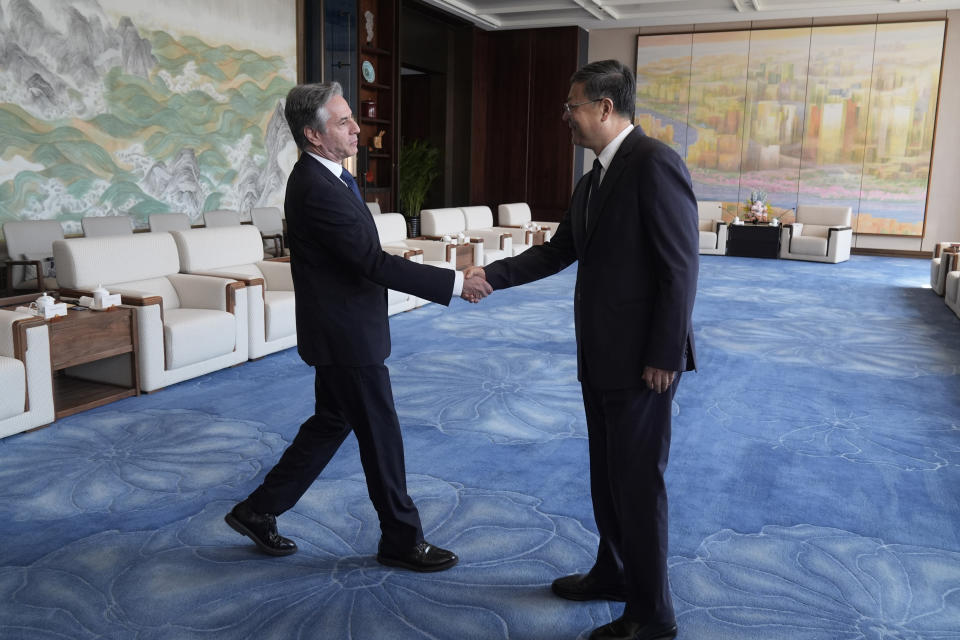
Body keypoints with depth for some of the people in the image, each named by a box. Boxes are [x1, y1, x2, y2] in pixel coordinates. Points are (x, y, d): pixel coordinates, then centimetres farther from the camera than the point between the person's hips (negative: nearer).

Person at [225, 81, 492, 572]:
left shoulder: (324, 177, 8)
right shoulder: (316, 190, -24)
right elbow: (376, 263, -27)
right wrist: (456, 283, -25)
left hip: (342, 332, 10)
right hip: (345, 335, -10)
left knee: (331, 422, 20)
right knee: (380, 435, 3)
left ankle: (259, 511, 31)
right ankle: (401, 540, 21)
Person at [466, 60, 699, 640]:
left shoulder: (655, 163, -16)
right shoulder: (596, 175, 13)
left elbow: (681, 266, -20)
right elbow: (560, 250, 17)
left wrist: (665, 356, -19)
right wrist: (493, 275, 9)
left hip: (643, 358, -9)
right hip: (602, 355, 9)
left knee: (638, 480, 1)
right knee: (607, 472, 19)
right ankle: (613, 572, 38)